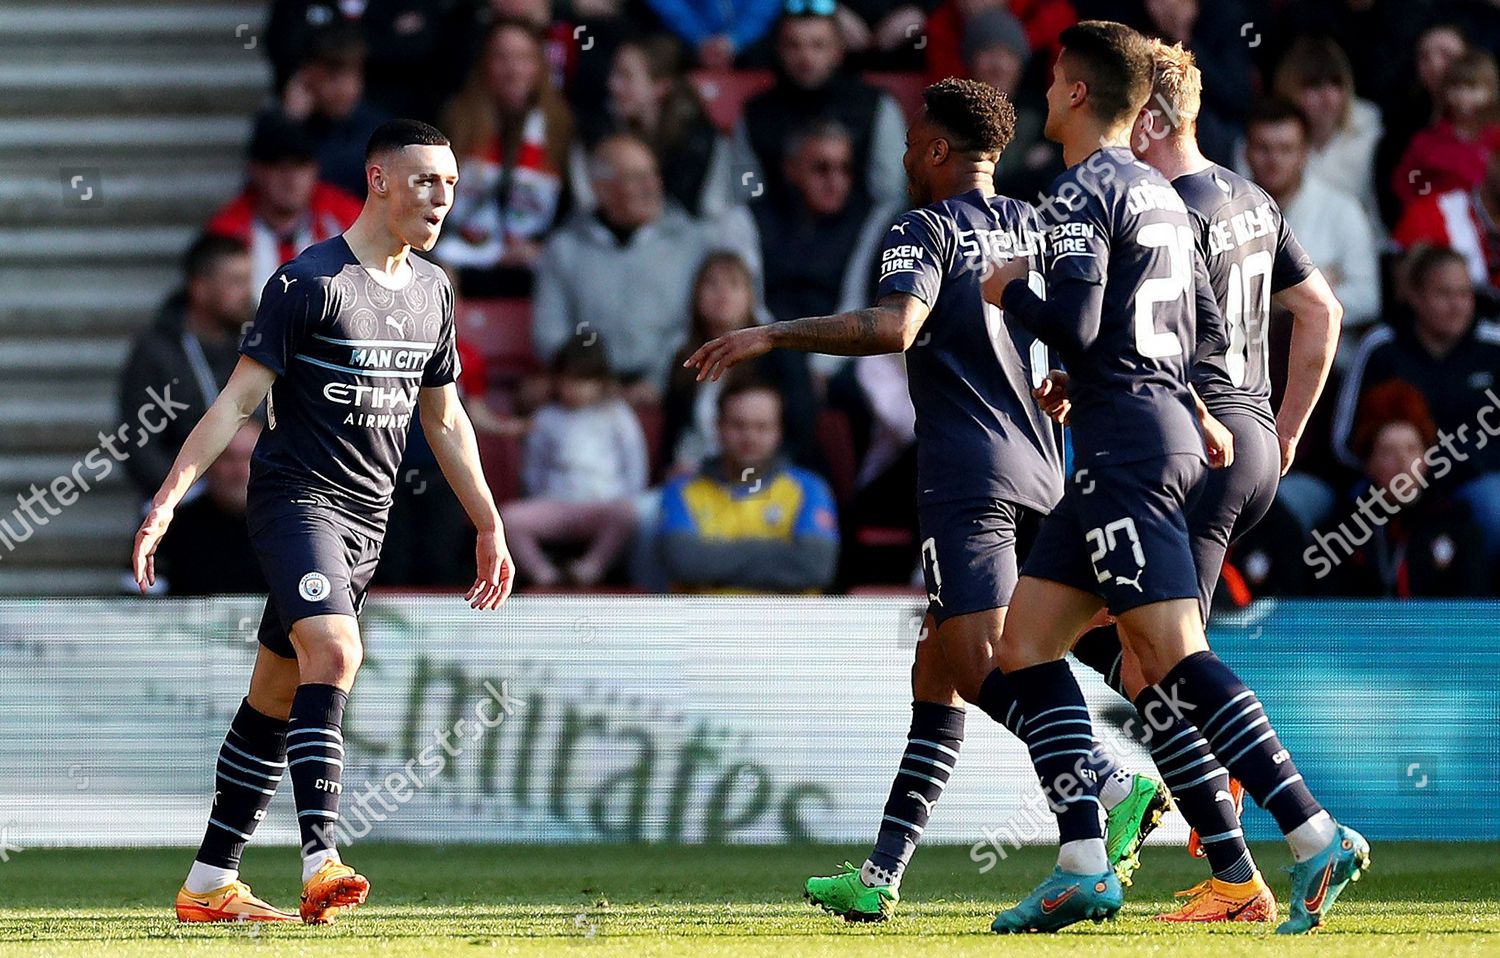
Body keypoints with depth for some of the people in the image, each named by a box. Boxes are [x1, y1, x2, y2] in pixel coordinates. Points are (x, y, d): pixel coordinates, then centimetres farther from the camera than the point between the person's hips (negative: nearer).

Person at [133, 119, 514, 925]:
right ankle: (320, 865, -36)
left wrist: (489, 525, 26)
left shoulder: (431, 291, 12)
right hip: (296, 499, -7)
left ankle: (209, 885, 15)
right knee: (332, 651, -27)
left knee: (276, 700, 10)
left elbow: (444, 418, 24)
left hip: (365, 524, 7)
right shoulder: (310, 281, -10)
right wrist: (168, 497, -19)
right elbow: (238, 399, -12)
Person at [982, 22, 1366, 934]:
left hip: (1127, 447, -10)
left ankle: (1317, 837, -19)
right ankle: (1084, 866, 2)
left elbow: (1074, 325, -20)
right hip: (1167, 432, 10)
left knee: (1172, 656, -14)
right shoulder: (1161, 193, 18)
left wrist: (1010, 290, 0)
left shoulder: (1083, 193, -9)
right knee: (1026, 640, 9)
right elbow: (1205, 327, 25)